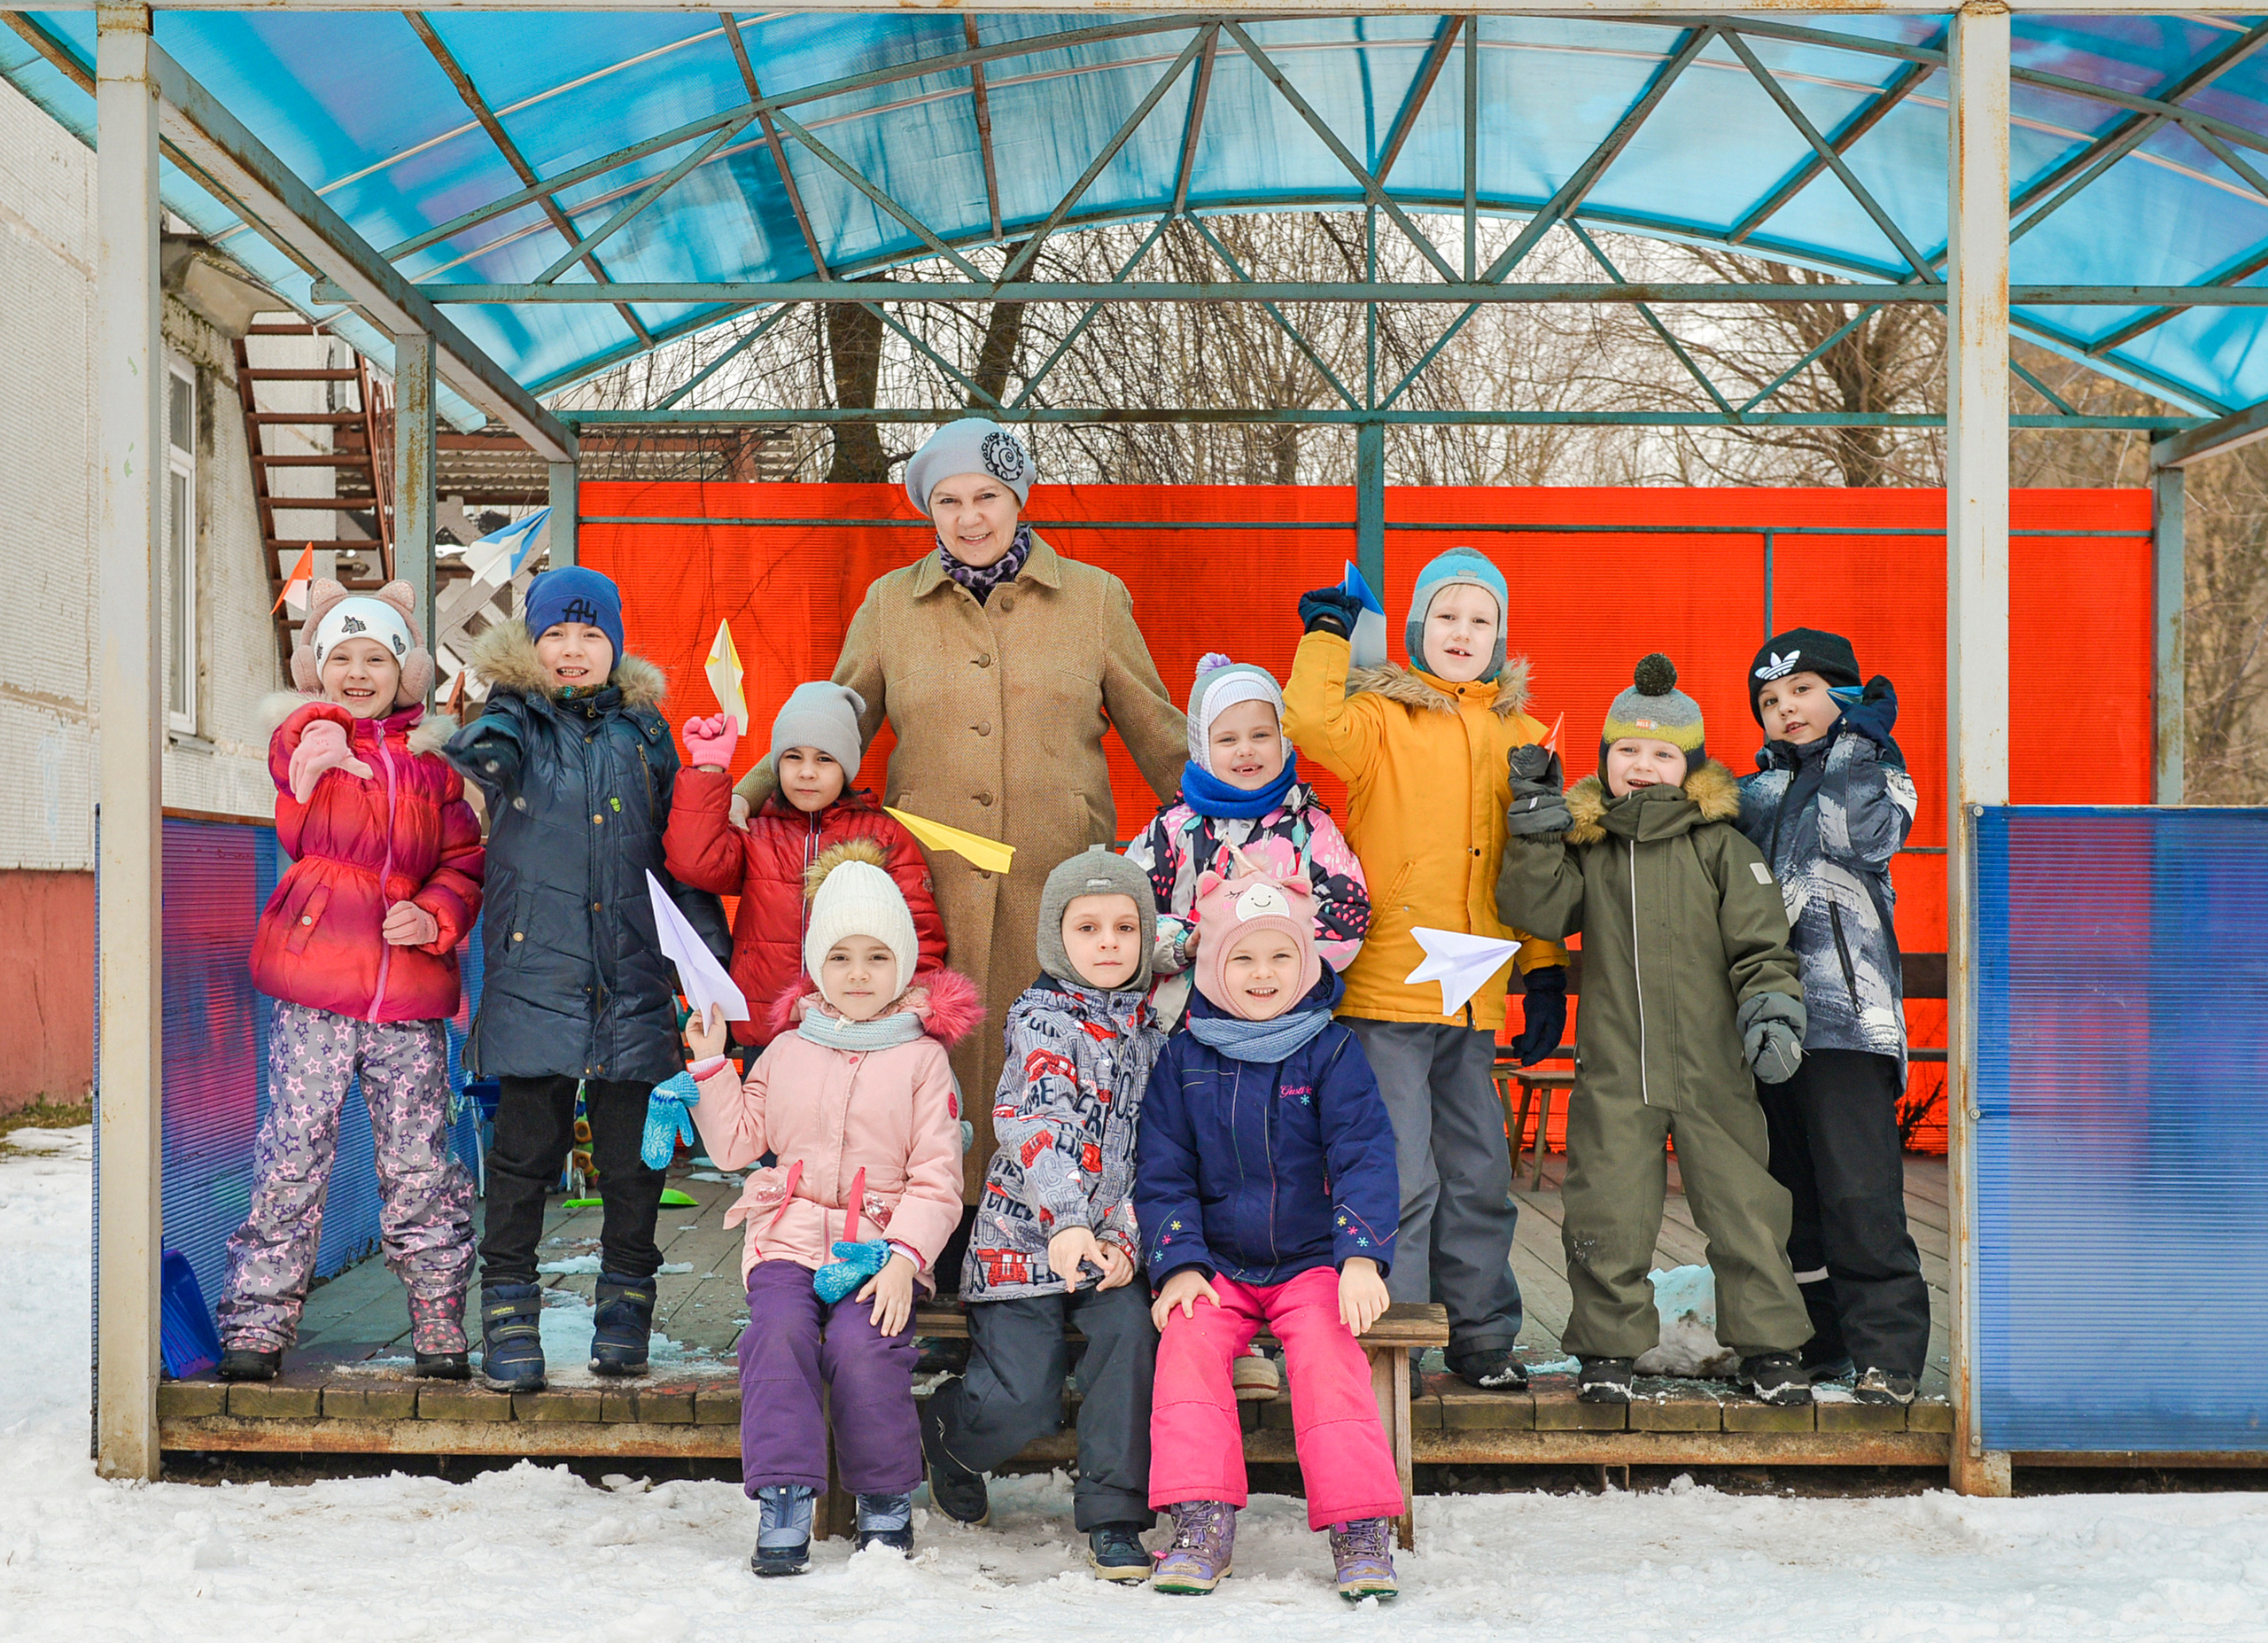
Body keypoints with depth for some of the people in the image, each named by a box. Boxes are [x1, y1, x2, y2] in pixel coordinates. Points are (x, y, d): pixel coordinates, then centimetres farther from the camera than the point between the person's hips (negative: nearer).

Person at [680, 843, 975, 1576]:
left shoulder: (922, 1058, 6)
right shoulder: (787, 1050, 16)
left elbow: (936, 1181, 0)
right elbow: (735, 1144, 15)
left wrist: (905, 1256, -14)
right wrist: (710, 1065, 6)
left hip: (880, 1241, -2)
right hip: (789, 1237, 2)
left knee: (862, 1344, -28)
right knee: (779, 1333, -27)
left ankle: (886, 1498, -6)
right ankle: (784, 1502, -24)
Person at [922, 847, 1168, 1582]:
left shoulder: (1153, 1030, 9)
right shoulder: (1045, 1023, -8)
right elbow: (1037, 1123, -25)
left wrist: (1126, 1240, -6)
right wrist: (1068, 1221, -40)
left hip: (1110, 1243, 4)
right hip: (1026, 1240, -4)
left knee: (1131, 1327, -26)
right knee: (1022, 1404, -14)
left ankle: (1114, 1518, -14)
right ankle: (945, 1433, 23)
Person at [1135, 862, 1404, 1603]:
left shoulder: (1332, 1051, 0)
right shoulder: (1183, 1058, 6)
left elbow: (1365, 1157, -7)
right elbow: (1161, 1171, 5)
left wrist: (1361, 1258, -21)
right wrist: (1179, 1263, -9)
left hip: (1312, 1262, -2)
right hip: (1217, 1266, 2)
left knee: (1327, 1352, -27)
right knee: (1187, 1342, -25)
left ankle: (1360, 1527, -23)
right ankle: (1203, 1524, -23)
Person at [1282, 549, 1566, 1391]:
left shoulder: (1520, 736, 14)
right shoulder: (1382, 716, 0)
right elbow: (1313, 723, -24)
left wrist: (1545, 972, 11)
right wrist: (1327, 633, -12)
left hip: (1474, 997, 5)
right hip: (1386, 989, -5)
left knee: (1479, 1175, 13)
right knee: (1399, 1176, -5)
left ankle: (1483, 1339, 26)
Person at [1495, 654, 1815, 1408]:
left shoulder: (1721, 846, 1)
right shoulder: (1583, 842, 6)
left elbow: (1761, 943, 0)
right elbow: (1537, 910, -7)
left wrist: (1771, 1008, -15)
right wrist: (1536, 824, -12)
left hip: (1713, 1068, -1)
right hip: (1613, 1072, 1)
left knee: (1744, 1209, 4)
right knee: (1609, 1216, 5)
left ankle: (1768, 1346, 19)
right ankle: (1608, 1348, 20)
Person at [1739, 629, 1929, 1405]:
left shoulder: (1874, 770, 5)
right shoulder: (1759, 786, 21)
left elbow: (1870, 834, -16)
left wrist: (1854, 745, -12)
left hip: (1846, 1011, -6)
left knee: (1858, 1192, -11)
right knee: (1788, 1192, 10)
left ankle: (1887, 1351, -5)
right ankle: (1816, 1342, 20)